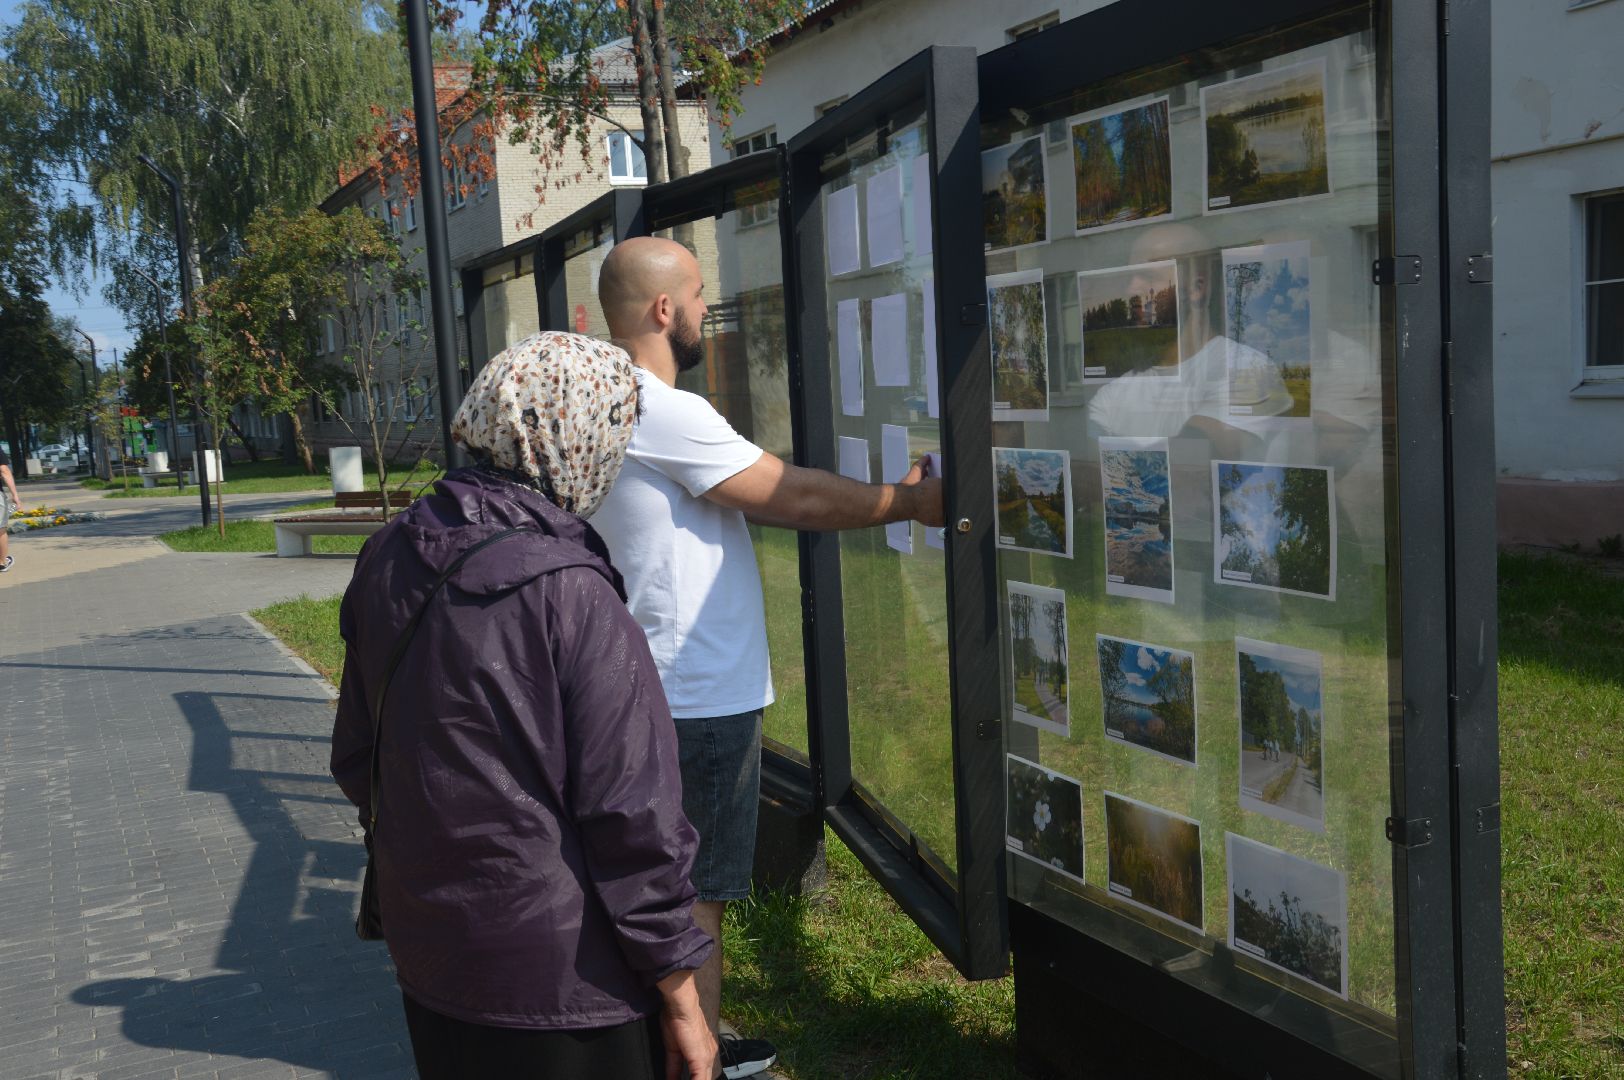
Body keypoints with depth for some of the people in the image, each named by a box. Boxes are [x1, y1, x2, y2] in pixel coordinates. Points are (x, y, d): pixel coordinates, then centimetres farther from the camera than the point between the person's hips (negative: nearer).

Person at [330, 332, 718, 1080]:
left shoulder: (387, 561, -2)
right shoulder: (569, 592, -22)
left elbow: (355, 758, 9)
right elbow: (631, 813, -20)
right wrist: (680, 995, -10)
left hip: (428, 960, 7)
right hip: (565, 983, -6)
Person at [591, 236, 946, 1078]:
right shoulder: (662, 413, -20)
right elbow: (798, 498, -17)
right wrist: (911, 502, -4)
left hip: (668, 691, 10)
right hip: (703, 700, -10)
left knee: (683, 890, 21)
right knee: (696, 899, 2)